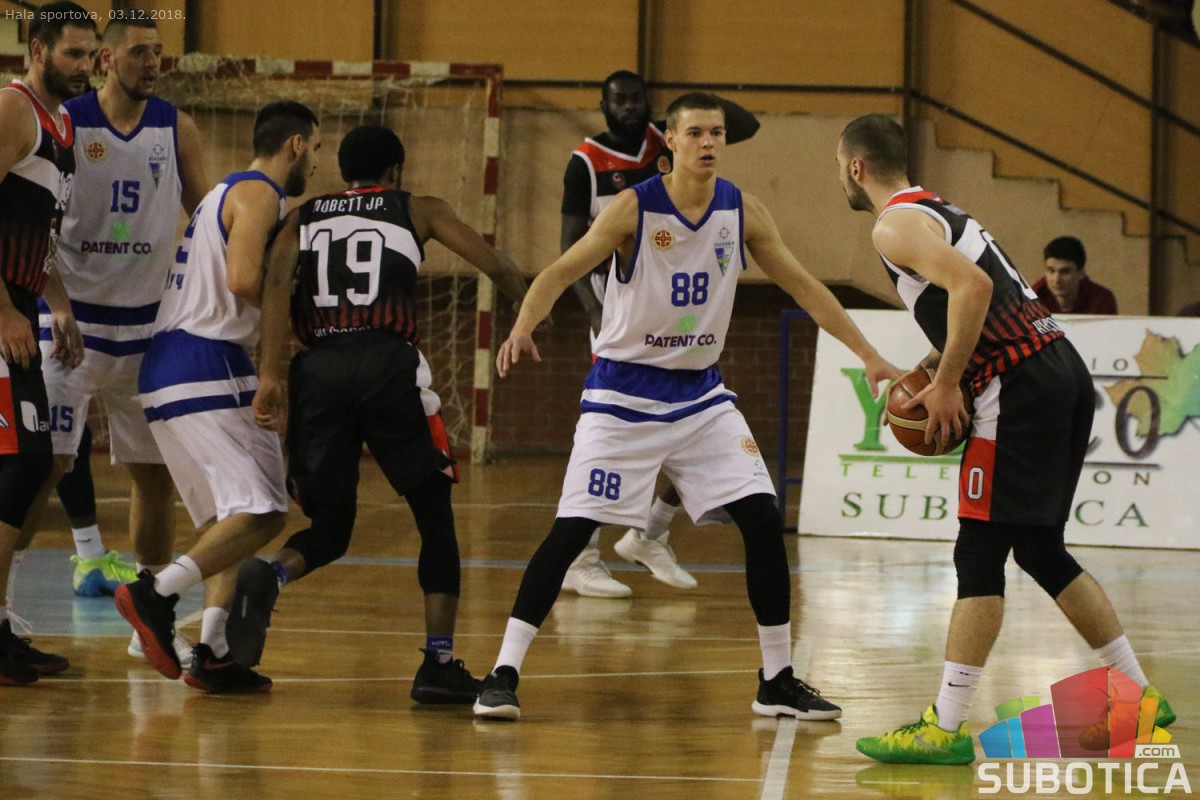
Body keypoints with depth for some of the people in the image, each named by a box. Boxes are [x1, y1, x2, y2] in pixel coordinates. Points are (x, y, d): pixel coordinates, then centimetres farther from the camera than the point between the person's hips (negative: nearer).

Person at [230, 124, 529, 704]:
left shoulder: (302, 218, 22)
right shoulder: (419, 211, 18)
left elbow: (276, 283, 3)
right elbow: (498, 270, 10)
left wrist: (270, 376, -4)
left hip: (318, 370, 2)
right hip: (387, 363, -2)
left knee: (328, 529, 13)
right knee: (435, 516, 12)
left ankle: (268, 575, -22)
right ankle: (439, 665, 3)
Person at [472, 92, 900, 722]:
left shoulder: (742, 212, -2)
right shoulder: (635, 208, -14)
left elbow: (802, 286, 6)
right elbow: (561, 272, -19)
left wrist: (868, 355, 2)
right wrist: (523, 328, -38)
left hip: (700, 392, 4)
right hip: (623, 391, -4)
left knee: (763, 519, -5)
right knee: (572, 528, -12)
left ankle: (777, 682, 7)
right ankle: (503, 675, -5)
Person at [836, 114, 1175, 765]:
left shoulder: (895, 225, -7)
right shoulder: (939, 212, 24)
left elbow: (973, 287, -22)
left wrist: (946, 384, -15)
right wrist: (925, 374, 20)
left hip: (1019, 389, -9)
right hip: (1063, 369, 9)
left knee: (979, 557, -7)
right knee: (1041, 552, 19)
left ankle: (945, 729, -8)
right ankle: (1138, 695, 22)